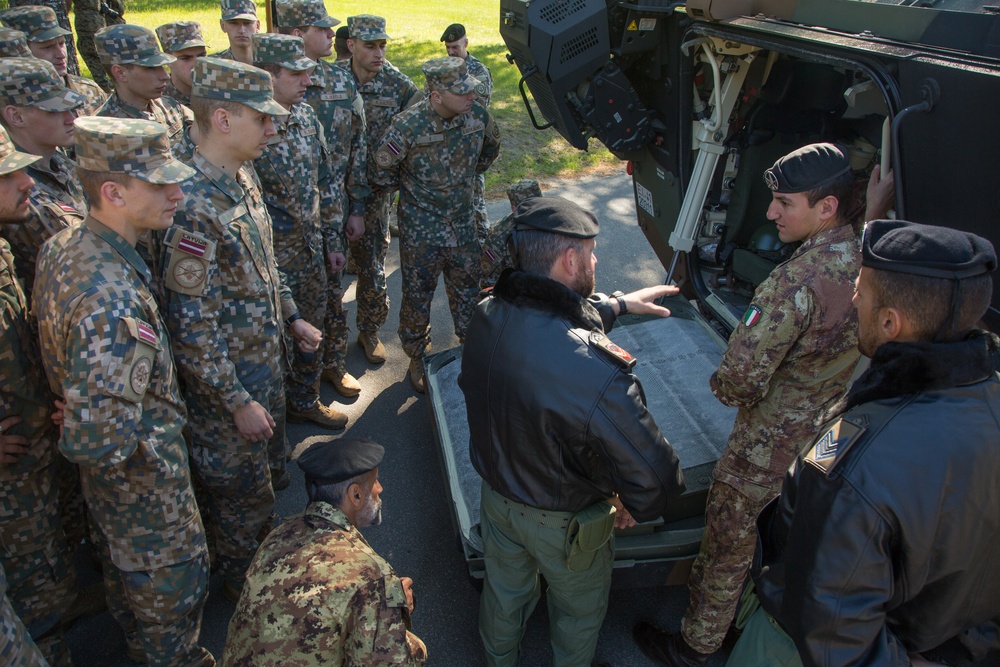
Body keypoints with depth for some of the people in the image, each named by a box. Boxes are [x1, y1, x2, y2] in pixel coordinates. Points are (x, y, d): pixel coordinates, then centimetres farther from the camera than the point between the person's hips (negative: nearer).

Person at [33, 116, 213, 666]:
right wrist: (153, 453, -21)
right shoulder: (115, 302, -40)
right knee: (173, 581, 17)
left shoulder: (60, 246, -8)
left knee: (122, 561, 32)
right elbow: (98, 438, -41)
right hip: (142, 482, -9)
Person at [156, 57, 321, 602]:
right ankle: (243, 585, 37)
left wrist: (291, 317, 15)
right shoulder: (193, 208, -29)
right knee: (242, 492, 12)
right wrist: (238, 402, -22)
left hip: (266, 360, 9)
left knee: (270, 472, 26)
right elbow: (191, 325, -27)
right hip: (227, 379, -9)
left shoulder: (243, 177, 1)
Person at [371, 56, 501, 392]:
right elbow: (382, 174, -10)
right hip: (421, 230, -4)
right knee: (418, 296, 10)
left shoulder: (478, 116, -10)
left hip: (463, 224, 4)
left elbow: (491, 147, 15)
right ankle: (417, 360, 30)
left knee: (467, 289, 17)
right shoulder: (408, 126, -23)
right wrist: (410, 190, 4)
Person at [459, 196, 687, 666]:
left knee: (505, 590, 33)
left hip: (497, 495, 6)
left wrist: (618, 304, 14)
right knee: (578, 610, 28)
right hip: (565, 522, -5)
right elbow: (655, 476, -32)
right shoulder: (597, 373, -42)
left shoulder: (486, 315, -21)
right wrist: (636, 508, -8)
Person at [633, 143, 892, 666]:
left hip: (770, 448, -8)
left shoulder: (796, 284, -32)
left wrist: (723, 386, -9)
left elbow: (740, 380, -31)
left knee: (728, 543, 13)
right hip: (834, 441, 8)